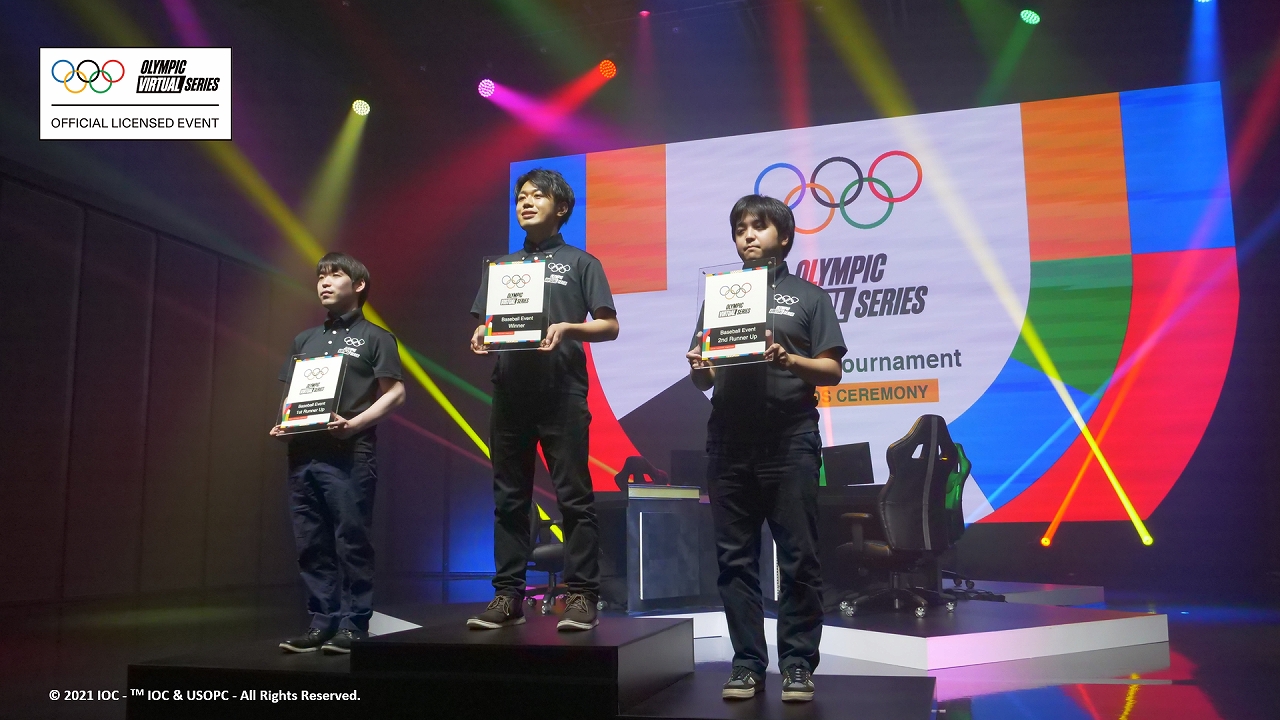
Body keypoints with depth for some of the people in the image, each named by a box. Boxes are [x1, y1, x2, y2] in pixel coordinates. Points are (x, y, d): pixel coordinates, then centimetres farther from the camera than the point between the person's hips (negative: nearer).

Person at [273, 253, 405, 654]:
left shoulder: (374, 337, 7)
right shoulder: (304, 340, 24)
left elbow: (396, 393, -2)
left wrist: (355, 423, -15)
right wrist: (282, 426, 3)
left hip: (349, 453, -6)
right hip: (303, 454, 6)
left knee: (351, 541, -5)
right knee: (311, 544, 6)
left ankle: (353, 624, 1)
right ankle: (322, 622, 12)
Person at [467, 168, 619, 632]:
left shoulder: (580, 262, 10)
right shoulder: (500, 266, 22)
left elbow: (610, 326, 3)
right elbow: (483, 325, 19)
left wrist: (567, 328, -15)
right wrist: (480, 336, -4)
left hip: (562, 390, -4)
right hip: (509, 390, 4)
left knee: (574, 497, -5)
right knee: (509, 498, 5)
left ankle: (581, 596, -1)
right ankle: (508, 596, 10)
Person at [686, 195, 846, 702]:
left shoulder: (807, 296, 10)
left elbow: (831, 371, 2)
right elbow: (702, 380, 16)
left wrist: (789, 360, -16)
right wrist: (699, 369, -7)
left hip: (789, 440, -3)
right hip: (729, 441, 3)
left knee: (798, 557, -1)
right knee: (735, 557, 4)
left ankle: (798, 664, 8)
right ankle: (747, 662, 13)